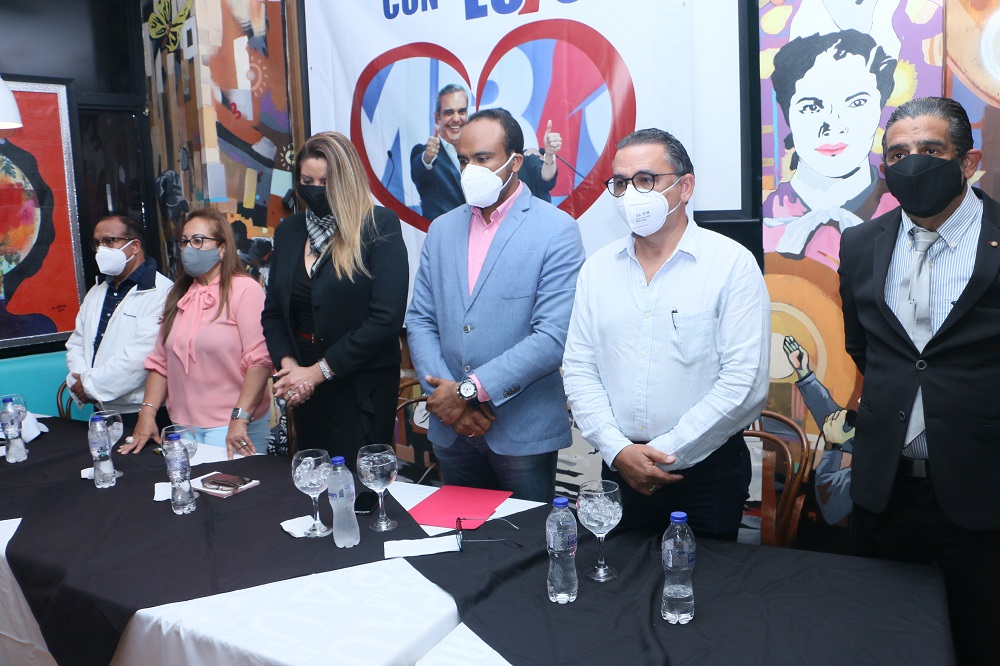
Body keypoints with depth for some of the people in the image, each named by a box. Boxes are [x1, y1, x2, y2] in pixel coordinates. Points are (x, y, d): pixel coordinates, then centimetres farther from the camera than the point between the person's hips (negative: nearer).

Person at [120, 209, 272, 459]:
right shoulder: (178, 296, 15)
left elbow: (260, 359, -18)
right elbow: (160, 362, 14)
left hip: (233, 428, -6)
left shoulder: (245, 289, -8)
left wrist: (240, 418, -24)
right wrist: (148, 411, 3)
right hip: (183, 427, 6)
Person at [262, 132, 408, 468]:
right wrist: (288, 363, -8)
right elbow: (273, 311, 12)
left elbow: (386, 317, -15)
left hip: (361, 386, -5)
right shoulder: (288, 231, 9)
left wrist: (318, 371, -14)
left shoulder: (379, 226, -8)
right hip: (305, 389, 5)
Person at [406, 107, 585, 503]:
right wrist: (444, 395, -9)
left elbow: (553, 337, -17)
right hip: (451, 429, 5)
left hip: (523, 431, -5)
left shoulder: (557, 231, -9)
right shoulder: (442, 229, 9)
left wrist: (469, 390, -17)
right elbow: (420, 321, 6)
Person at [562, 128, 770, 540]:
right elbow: (579, 368, 3)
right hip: (619, 468, 4)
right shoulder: (598, 268, 5)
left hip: (707, 472, -3)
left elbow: (745, 385, -14)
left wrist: (666, 455, -13)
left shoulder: (733, 264, -8)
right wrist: (618, 450, -9)